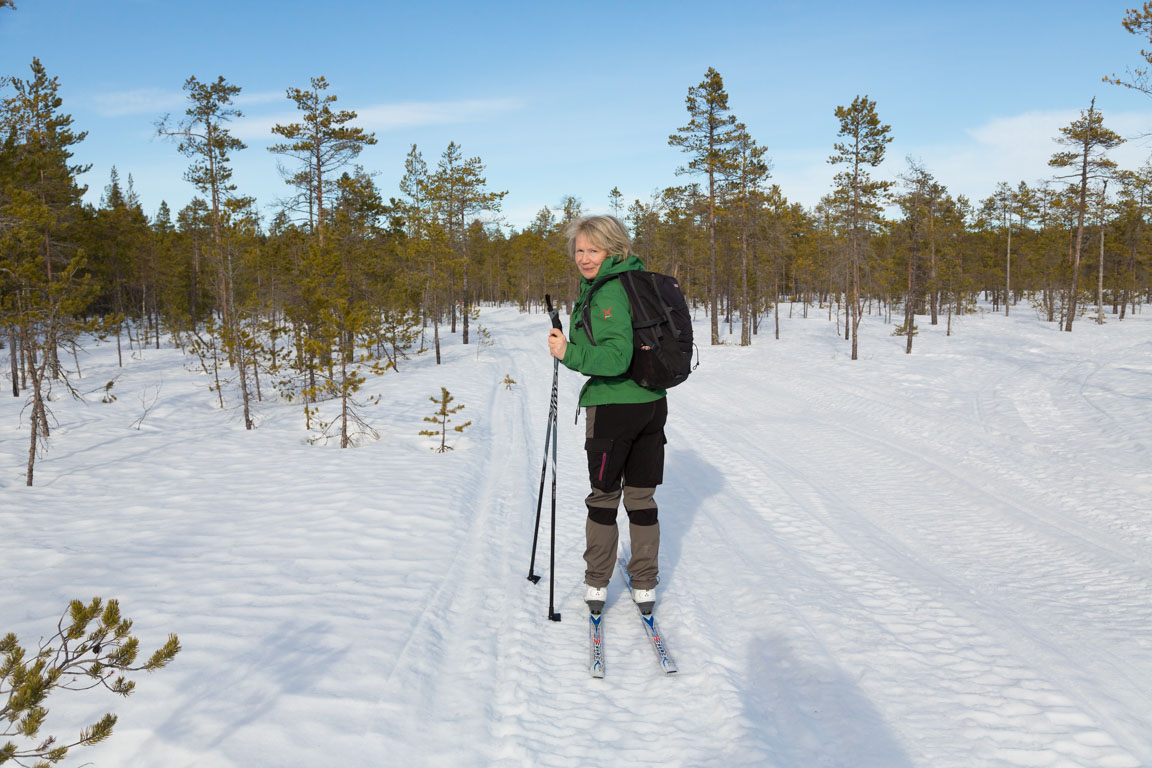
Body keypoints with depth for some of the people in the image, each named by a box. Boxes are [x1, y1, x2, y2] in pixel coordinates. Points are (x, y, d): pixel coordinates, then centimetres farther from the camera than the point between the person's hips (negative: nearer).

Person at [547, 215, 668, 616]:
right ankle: (645, 585, 21)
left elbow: (617, 357, -26)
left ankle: (597, 584, 20)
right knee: (642, 497, 13)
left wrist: (570, 353, -24)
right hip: (652, 402, 8)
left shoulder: (607, 292, -16)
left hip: (613, 406, -8)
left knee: (604, 497, 7)